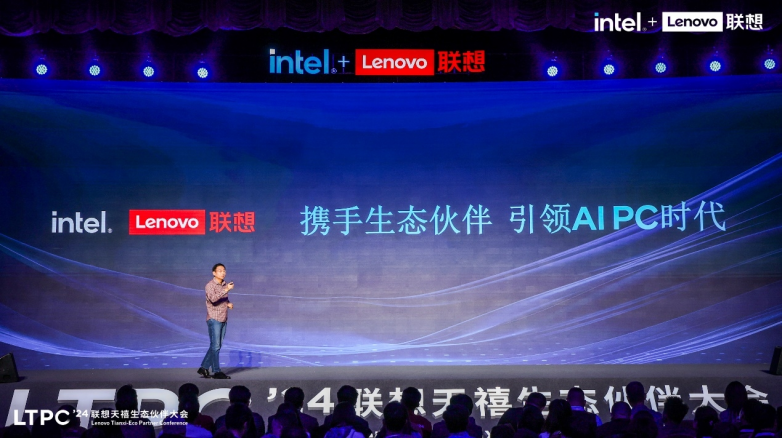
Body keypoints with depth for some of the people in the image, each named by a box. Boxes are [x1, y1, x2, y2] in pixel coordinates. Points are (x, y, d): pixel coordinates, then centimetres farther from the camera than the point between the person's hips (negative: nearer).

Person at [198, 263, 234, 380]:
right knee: (215, 346, -7)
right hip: (214, 319, -8)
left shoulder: (224, 285, 14)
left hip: (223, 320, 8)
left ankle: (204, 368, 16)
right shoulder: (210, 285, -9)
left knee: (217, 346, 9)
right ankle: (216, 371, -4)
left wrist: (228, 304, 5)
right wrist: (226, 290, -33)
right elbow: (213, 299, -26)